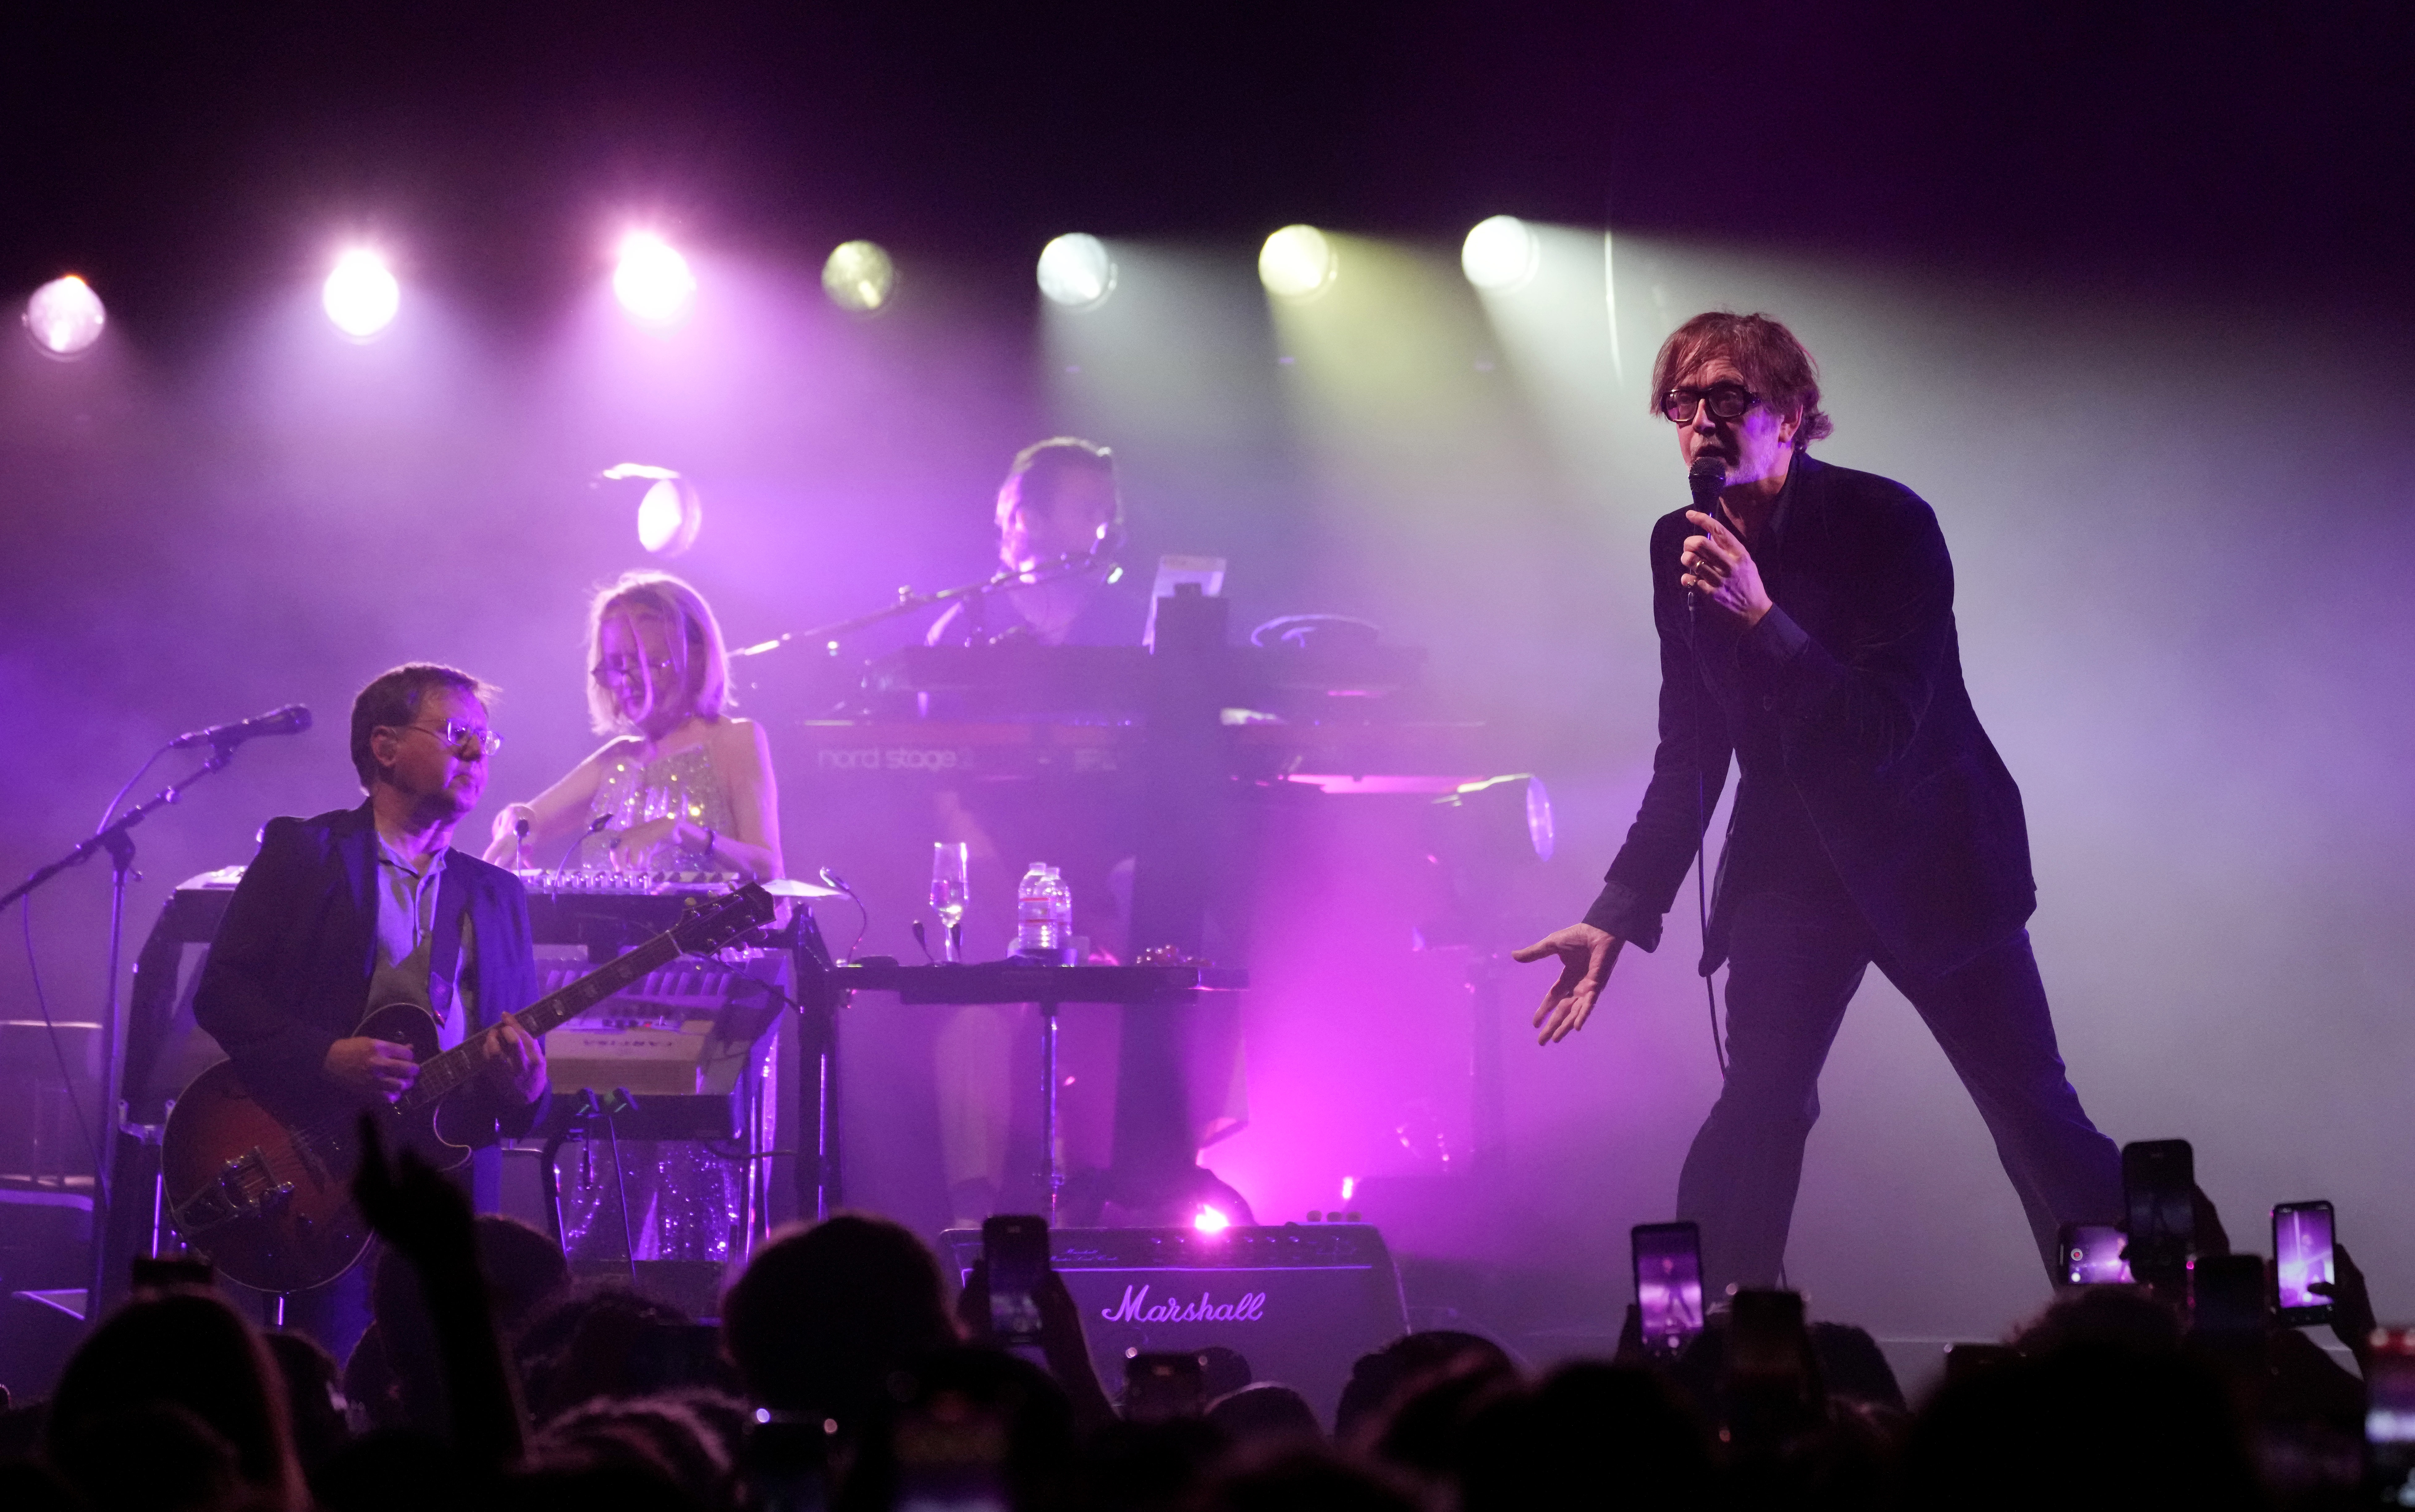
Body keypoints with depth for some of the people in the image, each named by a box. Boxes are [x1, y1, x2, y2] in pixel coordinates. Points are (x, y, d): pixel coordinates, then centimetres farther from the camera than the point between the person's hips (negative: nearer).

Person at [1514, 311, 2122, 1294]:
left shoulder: (1887, 524, -17)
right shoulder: (1684, 546, -2)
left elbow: (1883, 736, -25)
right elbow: (1692, 754, 5)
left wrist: (1761, 621, -34)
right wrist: (1618, 917, -2)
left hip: (1925, 854, -3)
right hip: (1791, 862, 3)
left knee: (2036, 1118, -4)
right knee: (1758, 1106, -13)